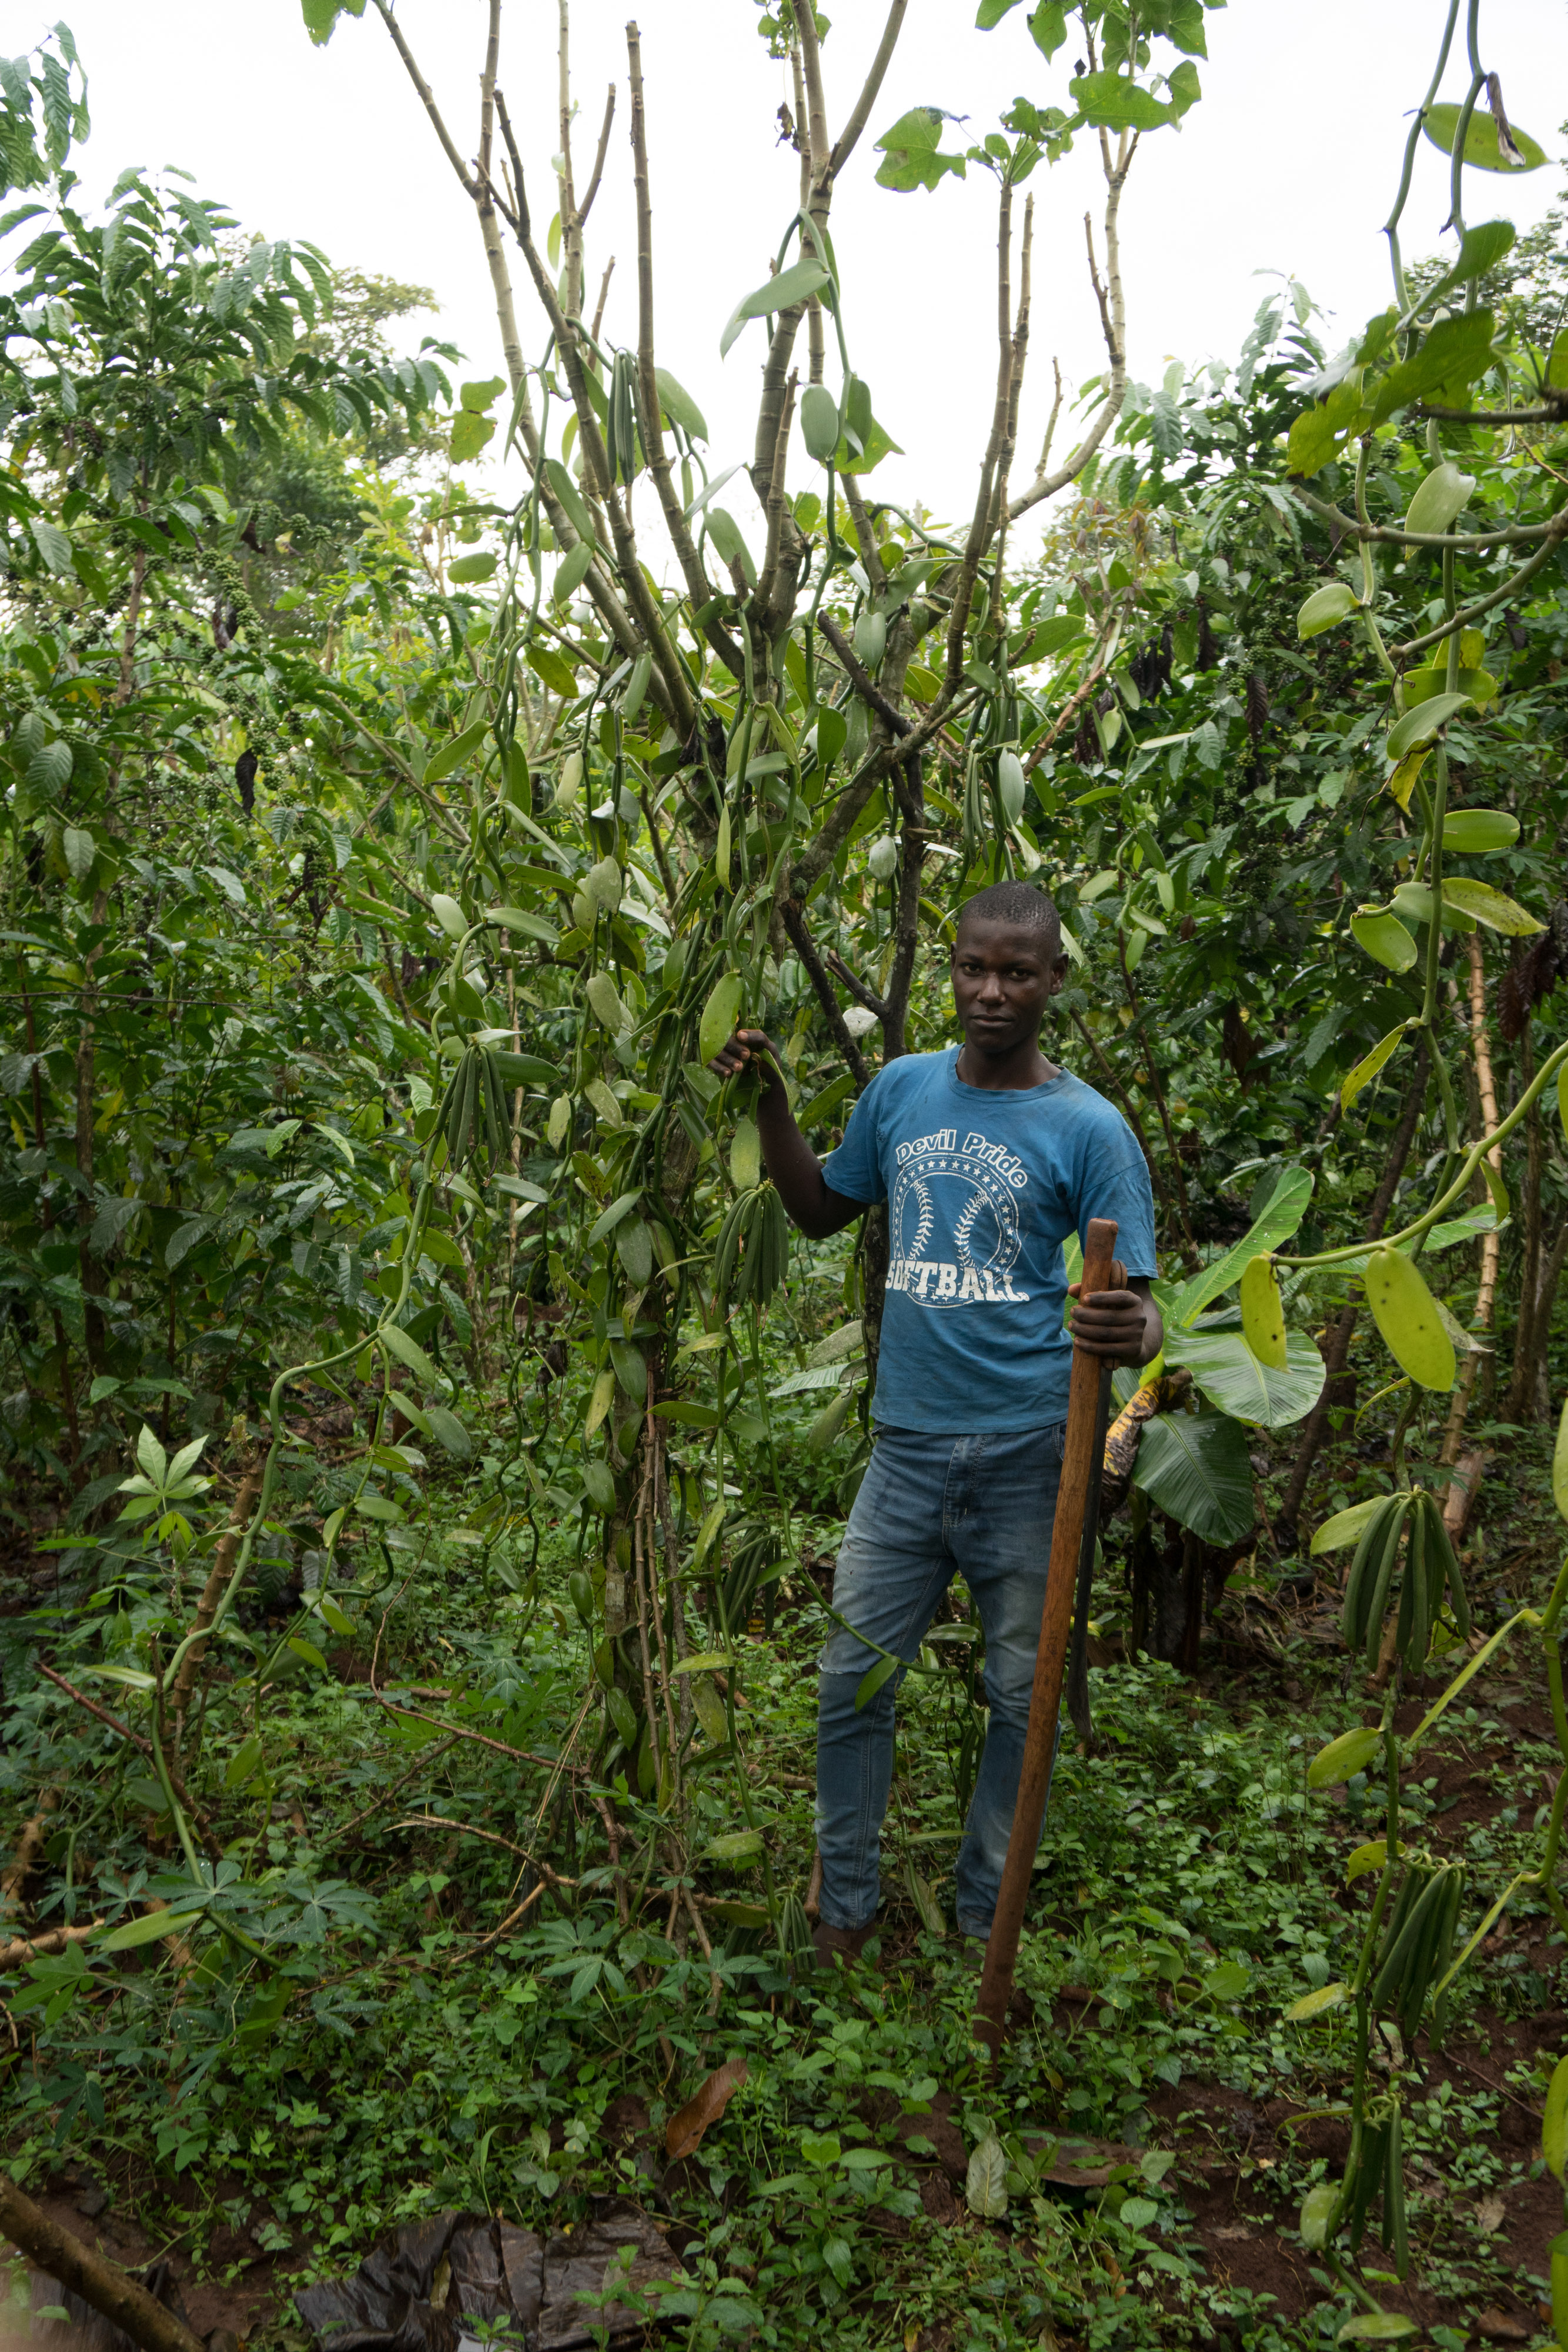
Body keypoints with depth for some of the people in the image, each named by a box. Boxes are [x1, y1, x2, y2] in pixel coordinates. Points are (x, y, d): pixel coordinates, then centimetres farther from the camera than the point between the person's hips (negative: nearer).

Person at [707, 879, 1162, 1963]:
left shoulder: (1089, 1127, -7)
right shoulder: (905, 1089, 5)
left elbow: (1137, 1301, -9)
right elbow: (822, 1209, 20)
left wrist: (1136, 1332, -33)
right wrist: (771, 1100, 7)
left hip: (1031, 1453, -3)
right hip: (910, 1442, 3)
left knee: (1022, 1693, 11)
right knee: (852, 1679, 9)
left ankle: (983, 1922, 30)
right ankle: (847, 1909, 28)